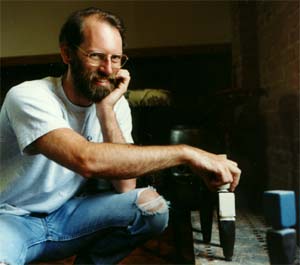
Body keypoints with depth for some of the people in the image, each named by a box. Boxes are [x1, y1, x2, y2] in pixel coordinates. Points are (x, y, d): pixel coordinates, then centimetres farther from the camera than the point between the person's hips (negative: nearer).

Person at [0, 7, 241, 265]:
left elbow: (125, 185, -15)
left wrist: (106, 109, -23)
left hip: (65, 215, 6)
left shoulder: (117, 104, -5)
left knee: (151, 205, -18)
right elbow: (86, 160, -41)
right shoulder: (28, 97, -23)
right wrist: (185, 152, -40)